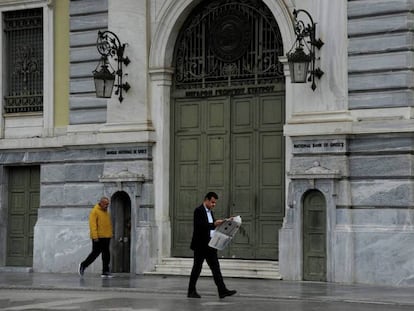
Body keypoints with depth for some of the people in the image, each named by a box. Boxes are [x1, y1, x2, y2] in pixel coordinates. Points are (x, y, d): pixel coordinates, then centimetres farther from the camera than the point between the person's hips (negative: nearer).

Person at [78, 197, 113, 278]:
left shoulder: (106, 212, 17)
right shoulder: (95, 211, -8)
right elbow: (93, 224, -15)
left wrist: (110, 234, 15)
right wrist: (95, 236, -22)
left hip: (106, 237, 8)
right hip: (98, 237, -8)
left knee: (106, 254, 4)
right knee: (95, 253, -4)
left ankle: (105, 272, 5)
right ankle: (83, 265, 11)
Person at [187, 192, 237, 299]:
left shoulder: (210, 212, 17)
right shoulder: (198, 211, -10)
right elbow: (199, 225, -23)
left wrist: (220, 223, 7)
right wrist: (214, 224, -29)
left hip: (210, 245, 8)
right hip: (201, 245, -8)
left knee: (215, 268, 2)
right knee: (197, 267, 1)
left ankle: (222, 291, -2)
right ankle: (191, 291, 10)